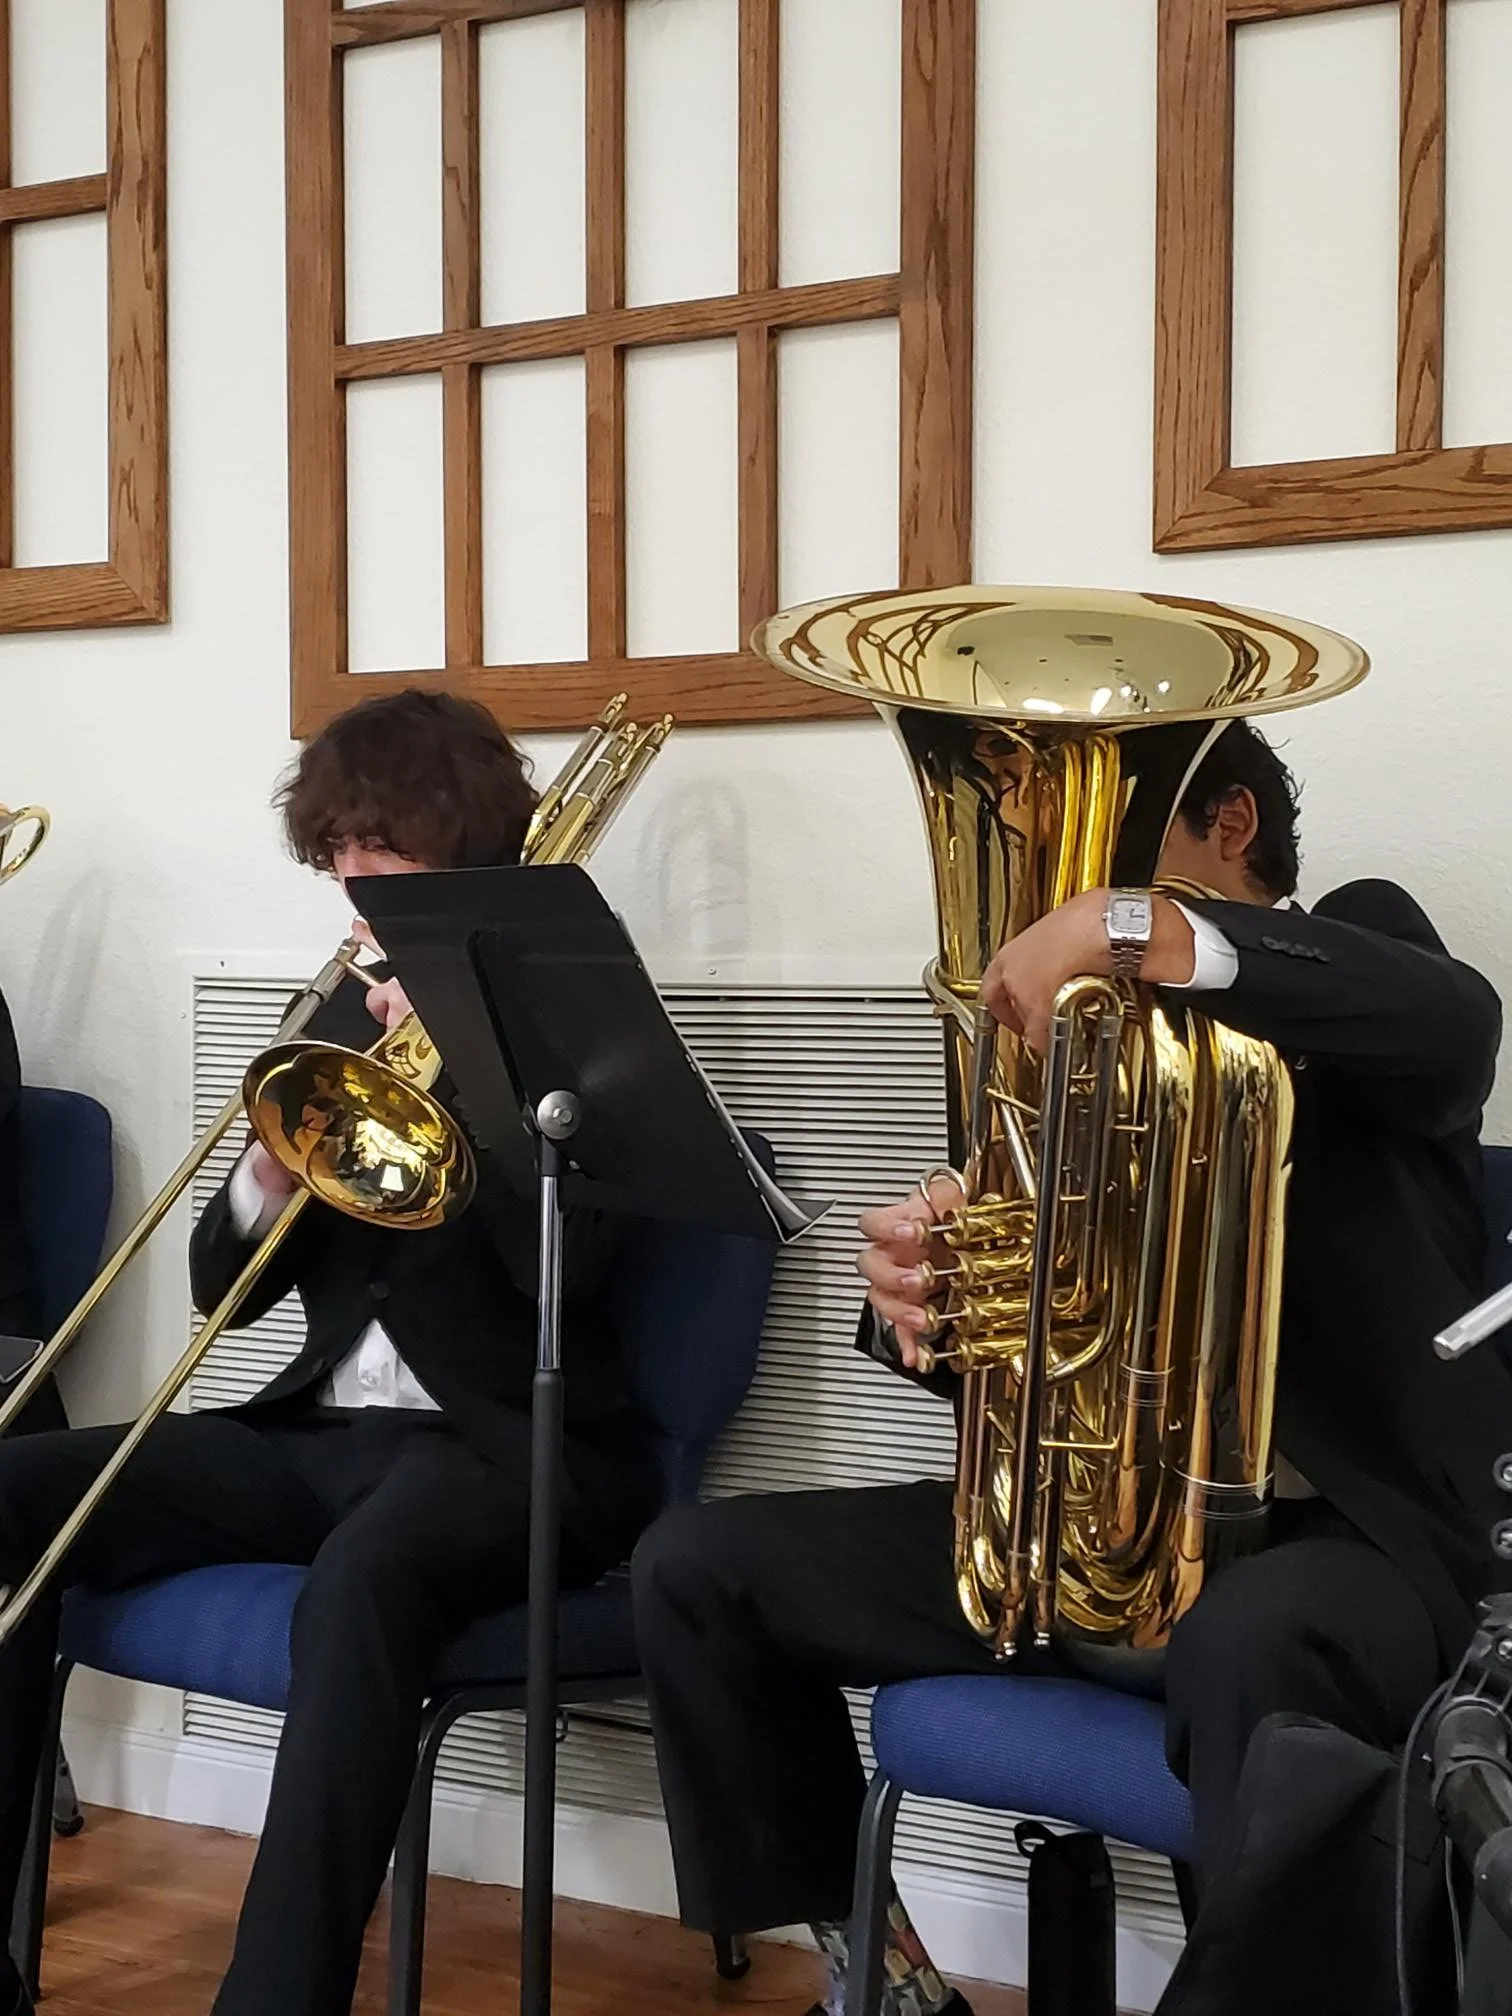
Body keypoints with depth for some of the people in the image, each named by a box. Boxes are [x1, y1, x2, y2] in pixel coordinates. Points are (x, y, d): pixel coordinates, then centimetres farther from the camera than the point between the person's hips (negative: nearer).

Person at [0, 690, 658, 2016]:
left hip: (507, 1445, -6)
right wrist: (267, 1180, -9)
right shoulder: (345, 1016, 16)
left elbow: (566, 1268, -18)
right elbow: (223, 1285, 13)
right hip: (325, 1432, 7)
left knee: (363, 1574, -40)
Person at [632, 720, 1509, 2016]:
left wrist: (1147, 930, -34)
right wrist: (922, 1291, -13)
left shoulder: (1353, 941, 3)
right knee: (696, 1569, 0)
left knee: (1256, 1650, -42)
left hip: (1346, 1527, -6)